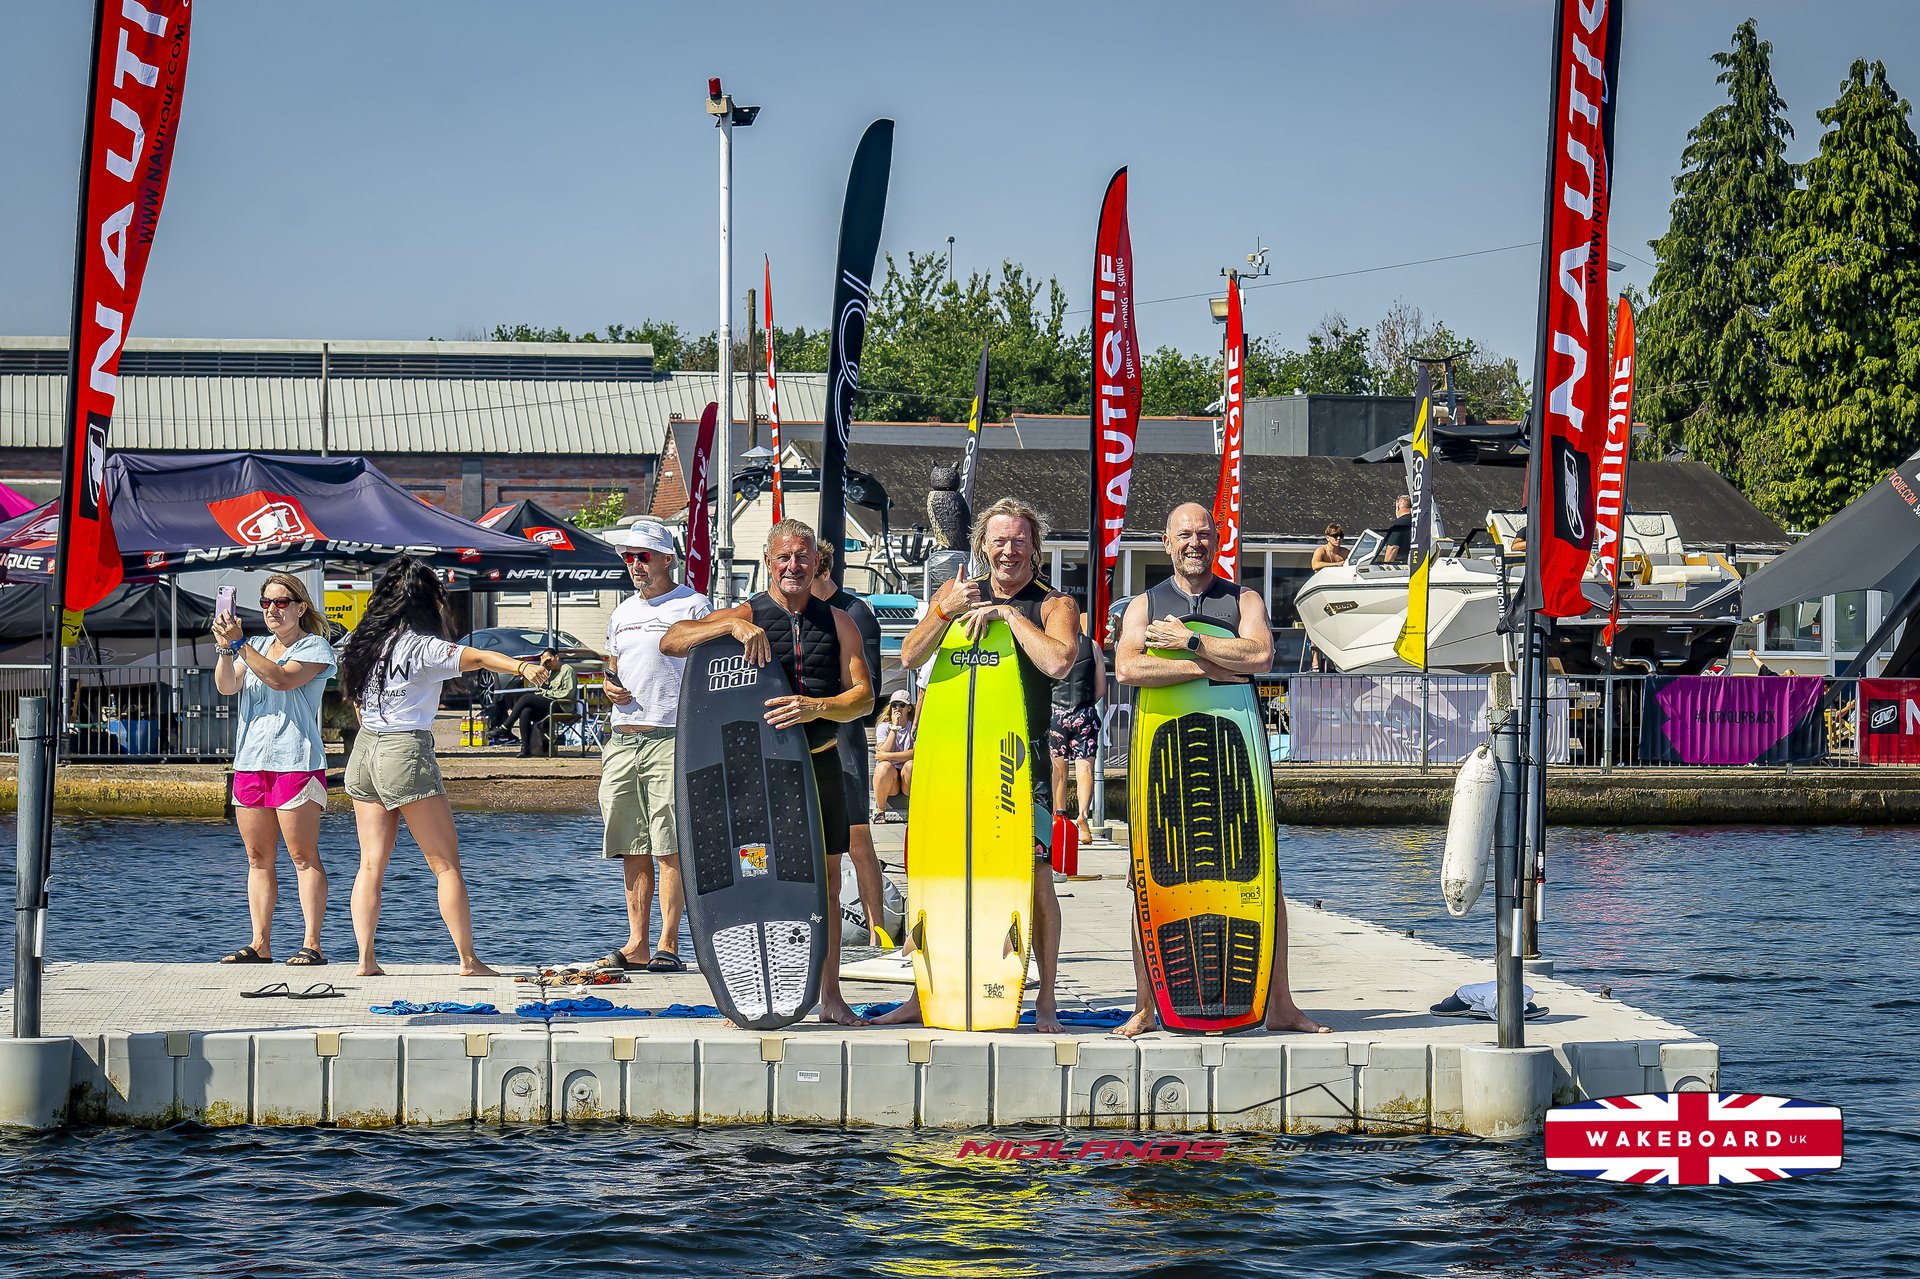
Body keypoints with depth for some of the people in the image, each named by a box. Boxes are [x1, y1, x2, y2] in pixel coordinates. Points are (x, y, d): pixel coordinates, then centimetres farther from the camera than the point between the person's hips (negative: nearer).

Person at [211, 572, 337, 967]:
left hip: (296, 761, -6)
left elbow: (282, 679, -17)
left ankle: (312, 945, -10)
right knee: (258, 858, 5)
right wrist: (226, 649, -12)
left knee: (303, 856, -8)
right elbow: (226, 686, 5)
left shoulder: (315, 648, 1)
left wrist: (239, 644, -20)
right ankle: (260, 945, 7)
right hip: (250, 761, 6)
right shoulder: (256, 647, 19)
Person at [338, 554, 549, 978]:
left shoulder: (369, 641, 9)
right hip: (406, 753, -7)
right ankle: (468, 961, -2)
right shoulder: (421, 646, -12)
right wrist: (523, 667, -43)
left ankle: (365, 960, 0)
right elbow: (478, 657, -29)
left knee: (372, 864, 8)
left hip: (364, 750, 7)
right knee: (446, 863, -1)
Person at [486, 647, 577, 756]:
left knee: (526, 698, -24)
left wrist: (548, 693, -9)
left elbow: (569, 693, -9)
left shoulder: (567, 670, 2)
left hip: (560, 706, -8)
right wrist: (541, 666, 9)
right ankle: (525, 748, -30)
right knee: (525, 712, -23)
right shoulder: (550, 672, 28)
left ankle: (504, 728, -22)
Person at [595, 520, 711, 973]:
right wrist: (609, 686, 6)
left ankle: (668, 943, -8)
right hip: (622, 741, 7)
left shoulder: (692, 607, -1)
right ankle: (637, 944, 8)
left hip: (671, 740, -7)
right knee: (633, 848, 6)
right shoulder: (622, 613, 20)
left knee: (670, 848, -9)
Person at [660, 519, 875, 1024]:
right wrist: (732, 626, -26)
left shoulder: (837, 622, 8)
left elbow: (863, 696, 0)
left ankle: (830, 996, 13)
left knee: (826, 882, 6)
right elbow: (671, 642, -11)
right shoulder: (746, 616, 1)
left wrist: (816, 707, -20)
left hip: (821, 764, 3)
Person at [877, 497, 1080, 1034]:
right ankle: (924, 996, 12)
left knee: (1036, 875, -6)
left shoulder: (1054, 605, 2)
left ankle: (1045, 1003, 1)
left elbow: (1059, 661, -18)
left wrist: (1007, 612, -16)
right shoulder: (957, 592, 10)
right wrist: (946, 612, -16)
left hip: (1023, 756, -3)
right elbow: (910, 657, 0)